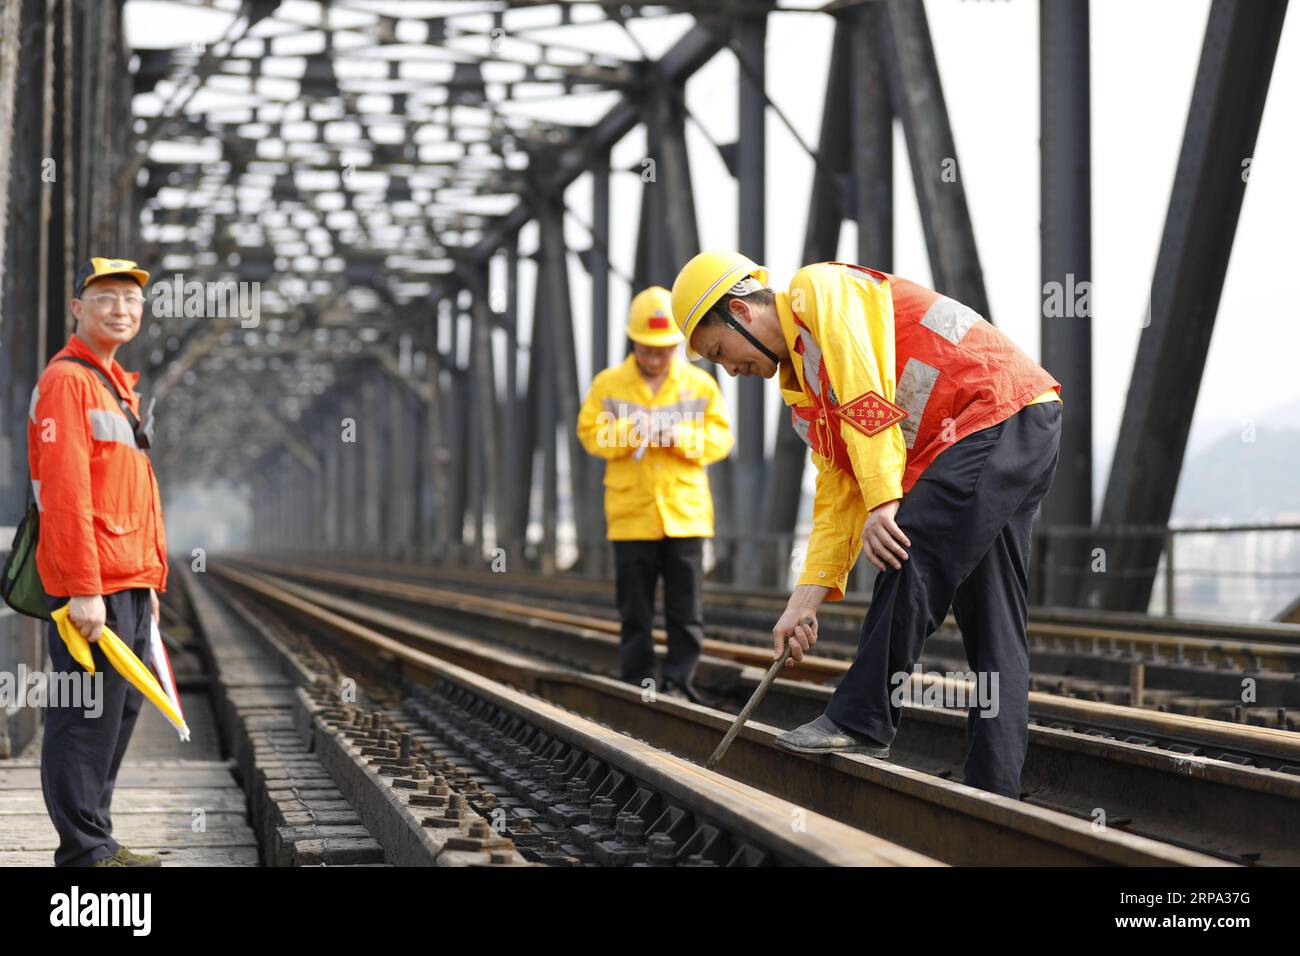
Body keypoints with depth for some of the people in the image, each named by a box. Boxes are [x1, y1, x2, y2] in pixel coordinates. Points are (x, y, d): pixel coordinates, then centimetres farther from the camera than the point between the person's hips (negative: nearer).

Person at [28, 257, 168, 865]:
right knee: (88, 719, -6)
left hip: (130, 588, 10)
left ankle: (95, 843, 22)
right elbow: (65, 493, -18)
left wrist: (151, 580, 21)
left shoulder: (121, 384, 20)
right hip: (91, 590, -10)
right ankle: (85, 852, 0)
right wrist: (84, 590, -21)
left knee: (118, 717, 13)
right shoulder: (66, 380, -10)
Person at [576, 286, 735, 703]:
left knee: (686, 607, 0)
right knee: (635, 609, 5)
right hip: (630, 513, 0)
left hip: (686, 512, 0)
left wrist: (680, 436, -13)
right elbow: (590, 434, 2)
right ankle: (637, 682, 13)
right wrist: (630, 430, -15)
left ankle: (679, 677, 6)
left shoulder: (700, 384, 3)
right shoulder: (608, 384, 3)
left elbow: (720, 438, 4)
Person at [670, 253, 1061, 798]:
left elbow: (868, 396, -18)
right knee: (994, 632, 5)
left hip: (1006, 412, -10)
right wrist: (803, 603, 9)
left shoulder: (819, 290, -6)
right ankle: (993, 793, 5)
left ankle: (862, 721, -13)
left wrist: (883, 503, -23)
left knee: (912, 557, -19)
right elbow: (838, 495, 16)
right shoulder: (801, 387, 20)